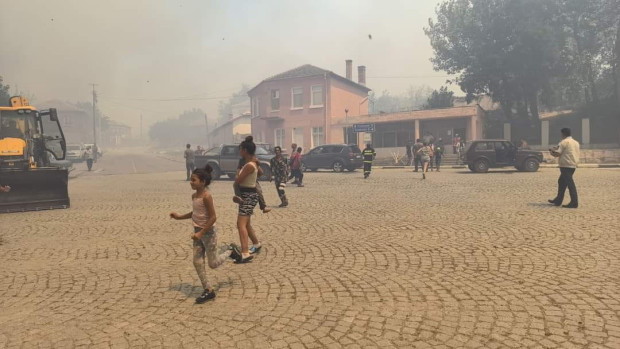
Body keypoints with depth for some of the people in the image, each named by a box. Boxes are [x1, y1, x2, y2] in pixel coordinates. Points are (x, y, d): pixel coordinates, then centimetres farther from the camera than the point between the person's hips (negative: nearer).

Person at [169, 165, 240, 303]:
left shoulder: (206, 196, -20)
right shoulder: (194, 196, 5)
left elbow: (213, 217, -22)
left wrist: (201, 233, -23)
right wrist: (179, 217, 11)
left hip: (208, 233, -8)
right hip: (198, 232, 8)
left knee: (213, 264, 3)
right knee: (197, 262, 4)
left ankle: (230, 250, 28)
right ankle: (208, 290, 13)